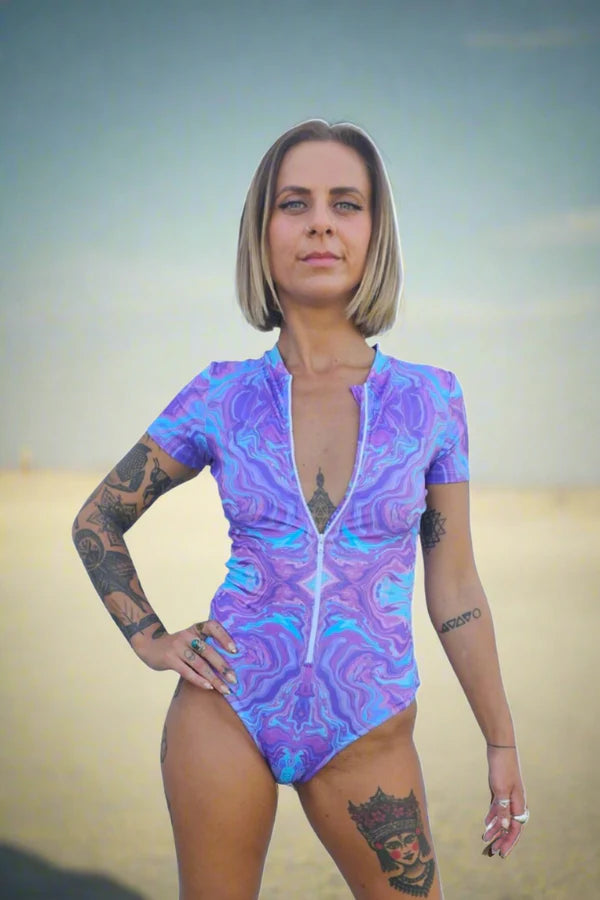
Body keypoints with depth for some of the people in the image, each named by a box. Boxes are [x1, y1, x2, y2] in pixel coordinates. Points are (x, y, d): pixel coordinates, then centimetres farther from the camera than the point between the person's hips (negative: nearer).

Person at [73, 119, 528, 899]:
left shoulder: (430, 399, -2)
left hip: (368, 735, 0)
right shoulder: (221, 396, -2)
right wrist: (149, 641, 0)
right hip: (227, 709, 0)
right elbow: (97, 521, 11)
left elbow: (454, 587, 4)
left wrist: (503, 744, 7)